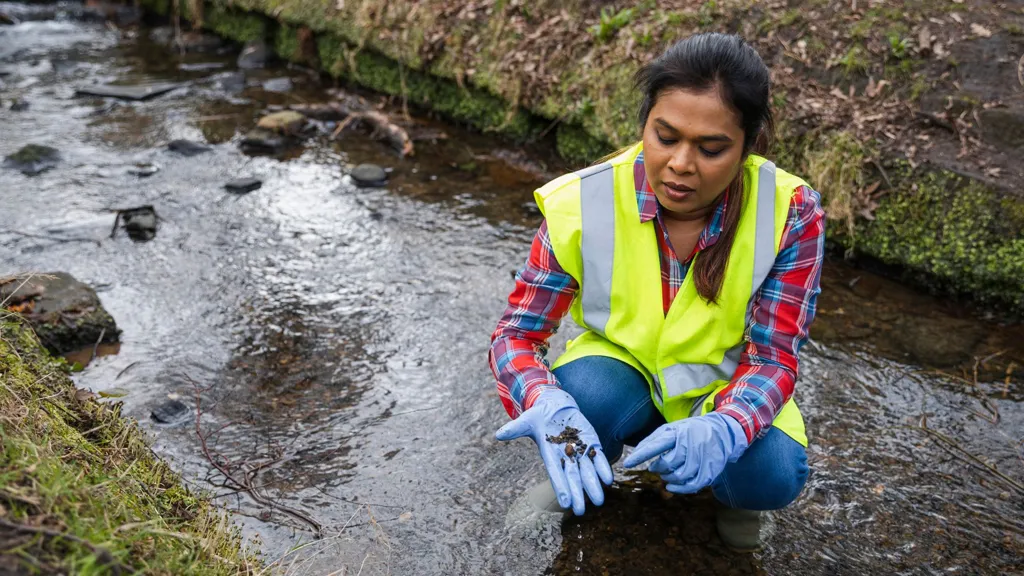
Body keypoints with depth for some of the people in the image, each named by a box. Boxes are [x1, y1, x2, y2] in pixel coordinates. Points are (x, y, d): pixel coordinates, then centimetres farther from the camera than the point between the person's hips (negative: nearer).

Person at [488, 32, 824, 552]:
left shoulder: (790, 213, -22)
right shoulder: (582, 203, -22)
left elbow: (773, 357, -21)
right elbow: (517, 333, -19)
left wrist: (720, 430, -44)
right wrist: (548, 407, -42)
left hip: (723, 390, 0)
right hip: (621, 375, 0)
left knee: (773, 475, -30)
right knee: (586, 395, -34)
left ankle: (722, 486, 8)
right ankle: (577, 474, 3)